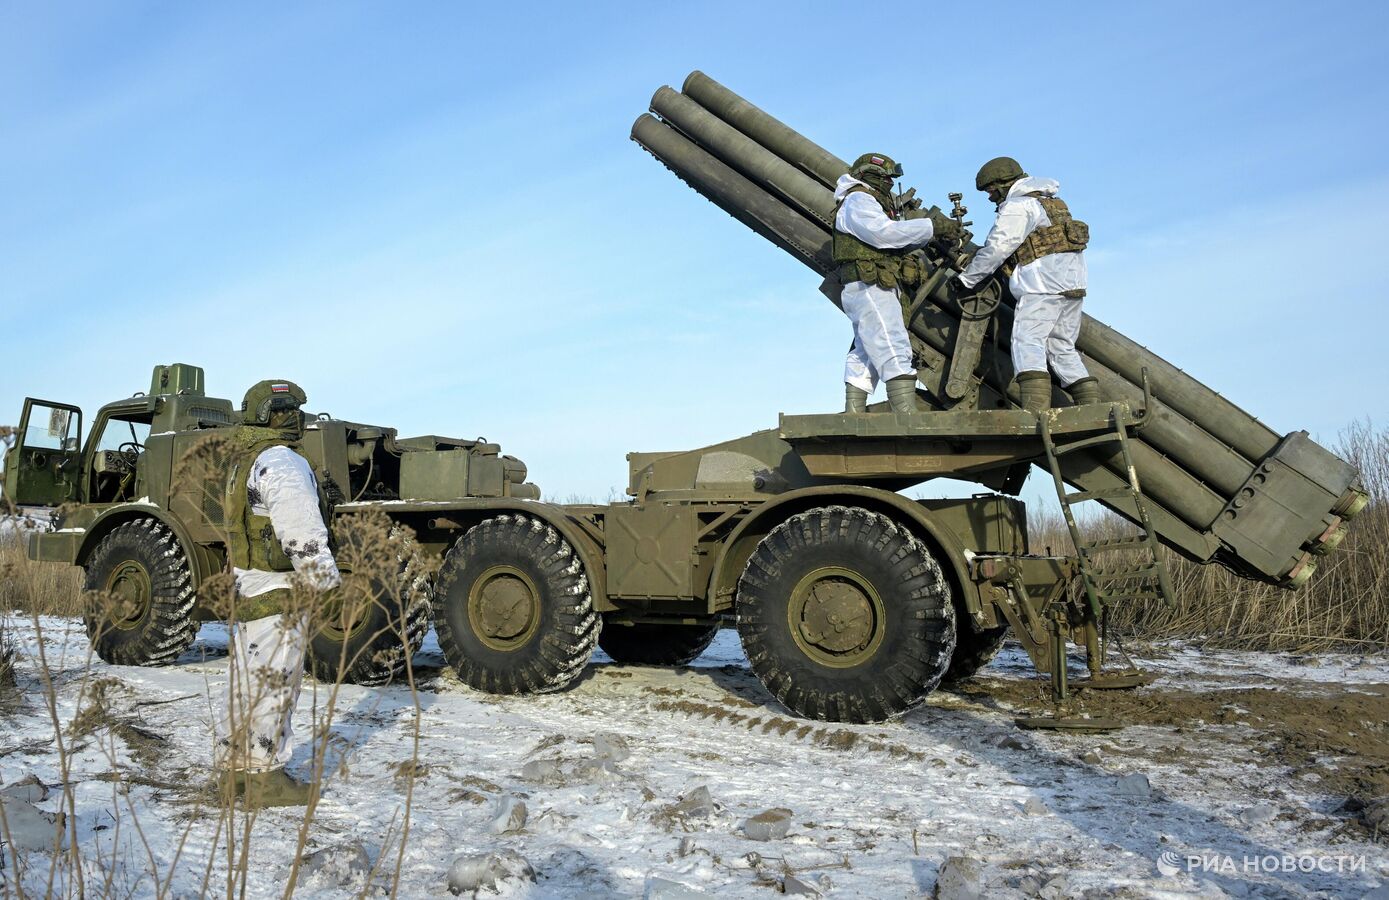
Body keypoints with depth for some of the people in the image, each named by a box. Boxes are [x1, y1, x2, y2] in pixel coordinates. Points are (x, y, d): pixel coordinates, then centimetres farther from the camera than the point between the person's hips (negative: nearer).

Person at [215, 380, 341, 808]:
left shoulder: (243, 461, 17)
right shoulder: (280, 462, -16)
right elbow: (301, 534, -23)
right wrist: (328, 580, -18)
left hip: (247, 587, 10)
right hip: (278, 593, -10)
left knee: (246, 680, 17)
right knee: (273, 681, -4)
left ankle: (235, 768, 28)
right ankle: (264, 779, 3)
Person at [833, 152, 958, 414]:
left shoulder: (872, 204, 29)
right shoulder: (858, 199, -4)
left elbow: (898, 243, 19)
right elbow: (884, 232, -20)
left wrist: (935, 229, 5)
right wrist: (931, 226, -17)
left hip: (868, 291, 11)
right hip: (869, 287, -11)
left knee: (864, 356, 11)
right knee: (895, 354, -18)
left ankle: (853, 415, 13)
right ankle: (909, 422, -25)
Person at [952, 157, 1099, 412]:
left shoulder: (1017, 206, -3)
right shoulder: (1051, 203, 28)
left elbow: (996, 249, -9)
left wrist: (967, 279, -2)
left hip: (1044, 283, -9)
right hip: (1072, 282, 9)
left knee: (1027, 340, -15)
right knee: (1061, 347, 12)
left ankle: (1036, 406, -29)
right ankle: (1092, 404, 7)